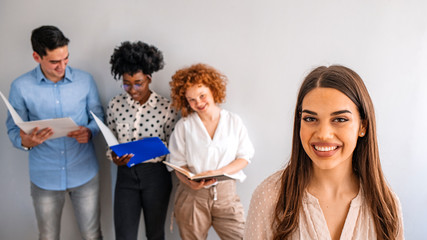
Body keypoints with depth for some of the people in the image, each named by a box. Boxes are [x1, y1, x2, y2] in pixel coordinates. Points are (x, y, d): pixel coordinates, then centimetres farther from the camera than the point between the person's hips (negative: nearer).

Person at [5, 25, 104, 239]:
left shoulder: (85, 80, -5)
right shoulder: (21, 87, -9)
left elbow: (98, 116, 5)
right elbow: (13, 129, -3)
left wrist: (89, 132, -18)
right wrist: (25, 141, -26)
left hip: (85, 174, 1)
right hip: (45, 177, 0)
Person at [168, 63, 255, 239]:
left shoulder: (234, 121, 5)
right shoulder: (183, 126, 4)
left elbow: (244, 157, 4)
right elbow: (178, 163, 2)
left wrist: (219, 172, -12)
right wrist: (190, 182, -18)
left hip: (226, 192, 0)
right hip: (192, 194, 0)